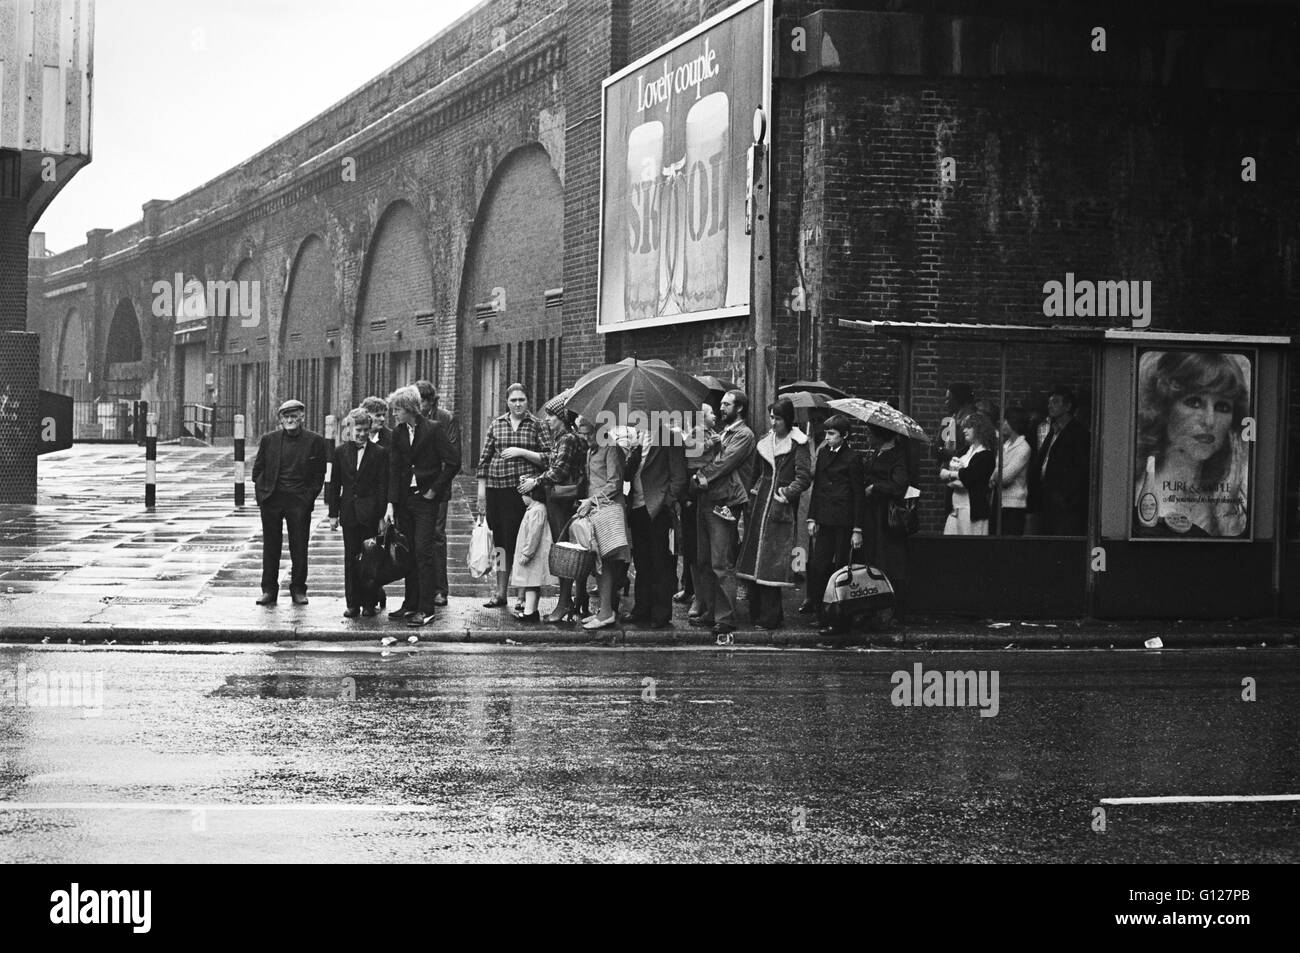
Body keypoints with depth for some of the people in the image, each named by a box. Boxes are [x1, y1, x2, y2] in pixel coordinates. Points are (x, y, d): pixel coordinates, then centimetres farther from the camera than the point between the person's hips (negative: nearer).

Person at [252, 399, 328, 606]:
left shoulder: (314, 441, 2)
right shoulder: (269, 440, 7)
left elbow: (319, 474, 4)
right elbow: (258, 470, 11)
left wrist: (309, 497, -6)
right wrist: (261, 493, 0)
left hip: (299, 501, -2)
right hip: (271, 499, 2)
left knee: (299, 547, 1)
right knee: (271, 546, 5)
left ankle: (298, 590, 10)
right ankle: (269, 590, 11)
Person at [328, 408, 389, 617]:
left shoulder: (379, 453, -1)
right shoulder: (342, 453, 8)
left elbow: (383, 486, -3)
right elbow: (334, 485, 10)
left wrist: (381, 515, -9)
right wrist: (333, 513, 5)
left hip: (370, 513, -3)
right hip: (349, 512, 3)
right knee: (350, 558, 5)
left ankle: (370, 603, 7)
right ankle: (352, 603, 10)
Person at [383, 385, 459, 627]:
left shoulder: (433, 431, -11)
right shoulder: (398, 433, 6)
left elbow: (453, 463, -11)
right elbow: (394, 468, 3)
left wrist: (434, 490, -9)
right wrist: (391, 503, -4)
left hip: (426, 499, -6)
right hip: (404, 498, 6)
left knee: (422, 552, -8)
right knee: (407, 552, 8)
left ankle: (426, 609, -5)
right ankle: (410, 604, 16)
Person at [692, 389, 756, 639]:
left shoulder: (744, 435, -6)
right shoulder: (723, 433, 22)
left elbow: (725, 462, -15)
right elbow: (710, 461, 16)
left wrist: (703, 475, -7)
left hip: (725, 503, -9)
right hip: (707, 502, 9)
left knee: (722, 565, -11)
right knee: (703, 562, 11)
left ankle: (725, 619, -10)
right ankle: (708, 613, 19)